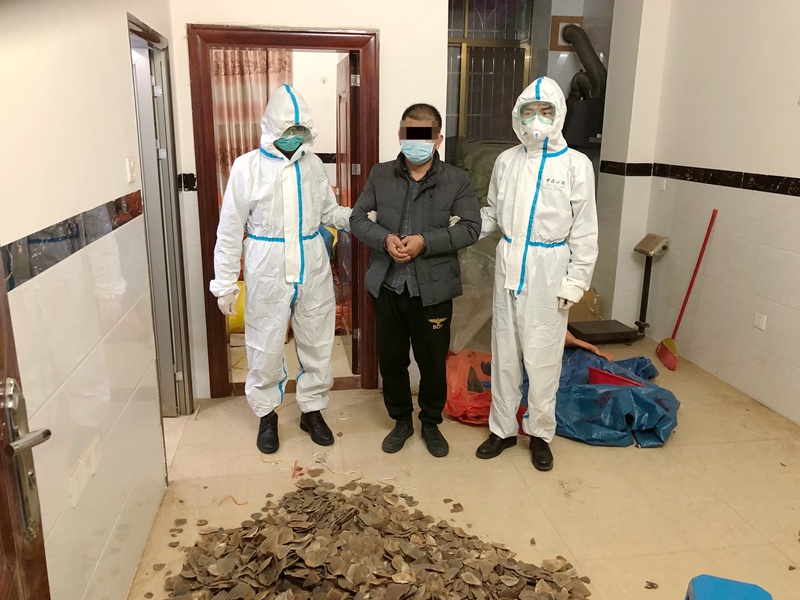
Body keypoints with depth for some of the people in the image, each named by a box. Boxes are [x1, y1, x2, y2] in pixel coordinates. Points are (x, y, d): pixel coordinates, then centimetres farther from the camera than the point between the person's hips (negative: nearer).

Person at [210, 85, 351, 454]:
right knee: (266, 348, 8)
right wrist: (224, 284, -5)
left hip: (313, 270, 3)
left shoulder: (312, 164, 3)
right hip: (267, 273, -3)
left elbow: (329, 212, 10)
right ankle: (266, 415, 29)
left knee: (316, 344, 12)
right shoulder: (247, 166, -7)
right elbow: (230, 230, -5)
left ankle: (312, 410, 32)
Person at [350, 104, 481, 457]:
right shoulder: (380, 175, 4)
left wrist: (425, 241, -20)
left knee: (433, 361, 11)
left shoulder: (456, 180, -3)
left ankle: (431, 423, 34)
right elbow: (358, 219, 4)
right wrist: (385, 239, -16)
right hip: (387, 286, 2)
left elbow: (471, 227, -8)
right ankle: (401, 420, 35)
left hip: (433, 289, -2)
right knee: (391, 359, 13)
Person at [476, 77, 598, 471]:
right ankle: (503, 428, 28)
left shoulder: (575, 164, -5)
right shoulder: (507, 160, 5)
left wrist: (576, 280, -9)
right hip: (508, 266, 4)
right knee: (504, 350, 12)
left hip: (549, 270, -3)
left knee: (543, 356, 4)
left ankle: (540, 433, 24)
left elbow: (584, 230, -5)